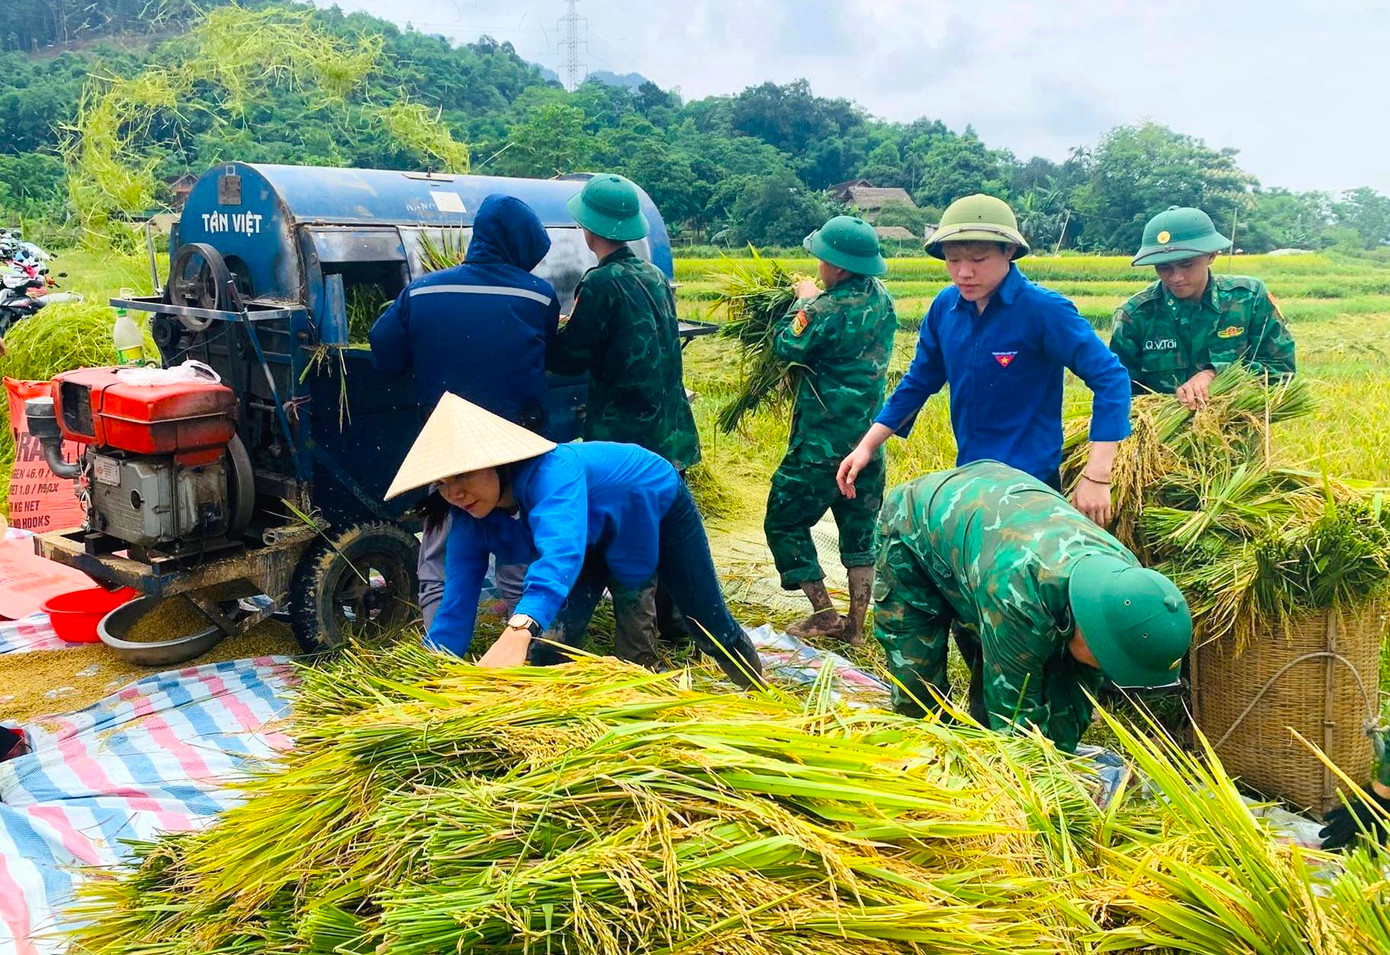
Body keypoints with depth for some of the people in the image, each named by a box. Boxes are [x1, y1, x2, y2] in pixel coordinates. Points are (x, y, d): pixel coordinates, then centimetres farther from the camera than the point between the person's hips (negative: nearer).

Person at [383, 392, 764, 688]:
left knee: (710, 626, 8)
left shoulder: (550, 471, -46)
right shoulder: (470, 525, -25)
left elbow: (562, 549, -64)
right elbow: (455, 611, -24)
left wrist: (518, 632, -79)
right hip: (597, 539, 5)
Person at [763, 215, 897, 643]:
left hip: (823, 440, -8)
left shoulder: (829, 309, -22)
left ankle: (824, 615, 9)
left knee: (785, 521, 8)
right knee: (859, 530, 15)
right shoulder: (882, 299, 2)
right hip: (869, 435, 8)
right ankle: (856, 624, 21)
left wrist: (803, 301, 4)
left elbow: (787, 347, -8)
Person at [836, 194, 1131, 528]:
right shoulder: (945, 306, -1)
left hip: (1030, 484, -5)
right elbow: (919, 381, 10)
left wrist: (1096, 477, -26)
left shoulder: (1044, 310, -17)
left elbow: (1110, 378, -19)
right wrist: (867, 446, 3)